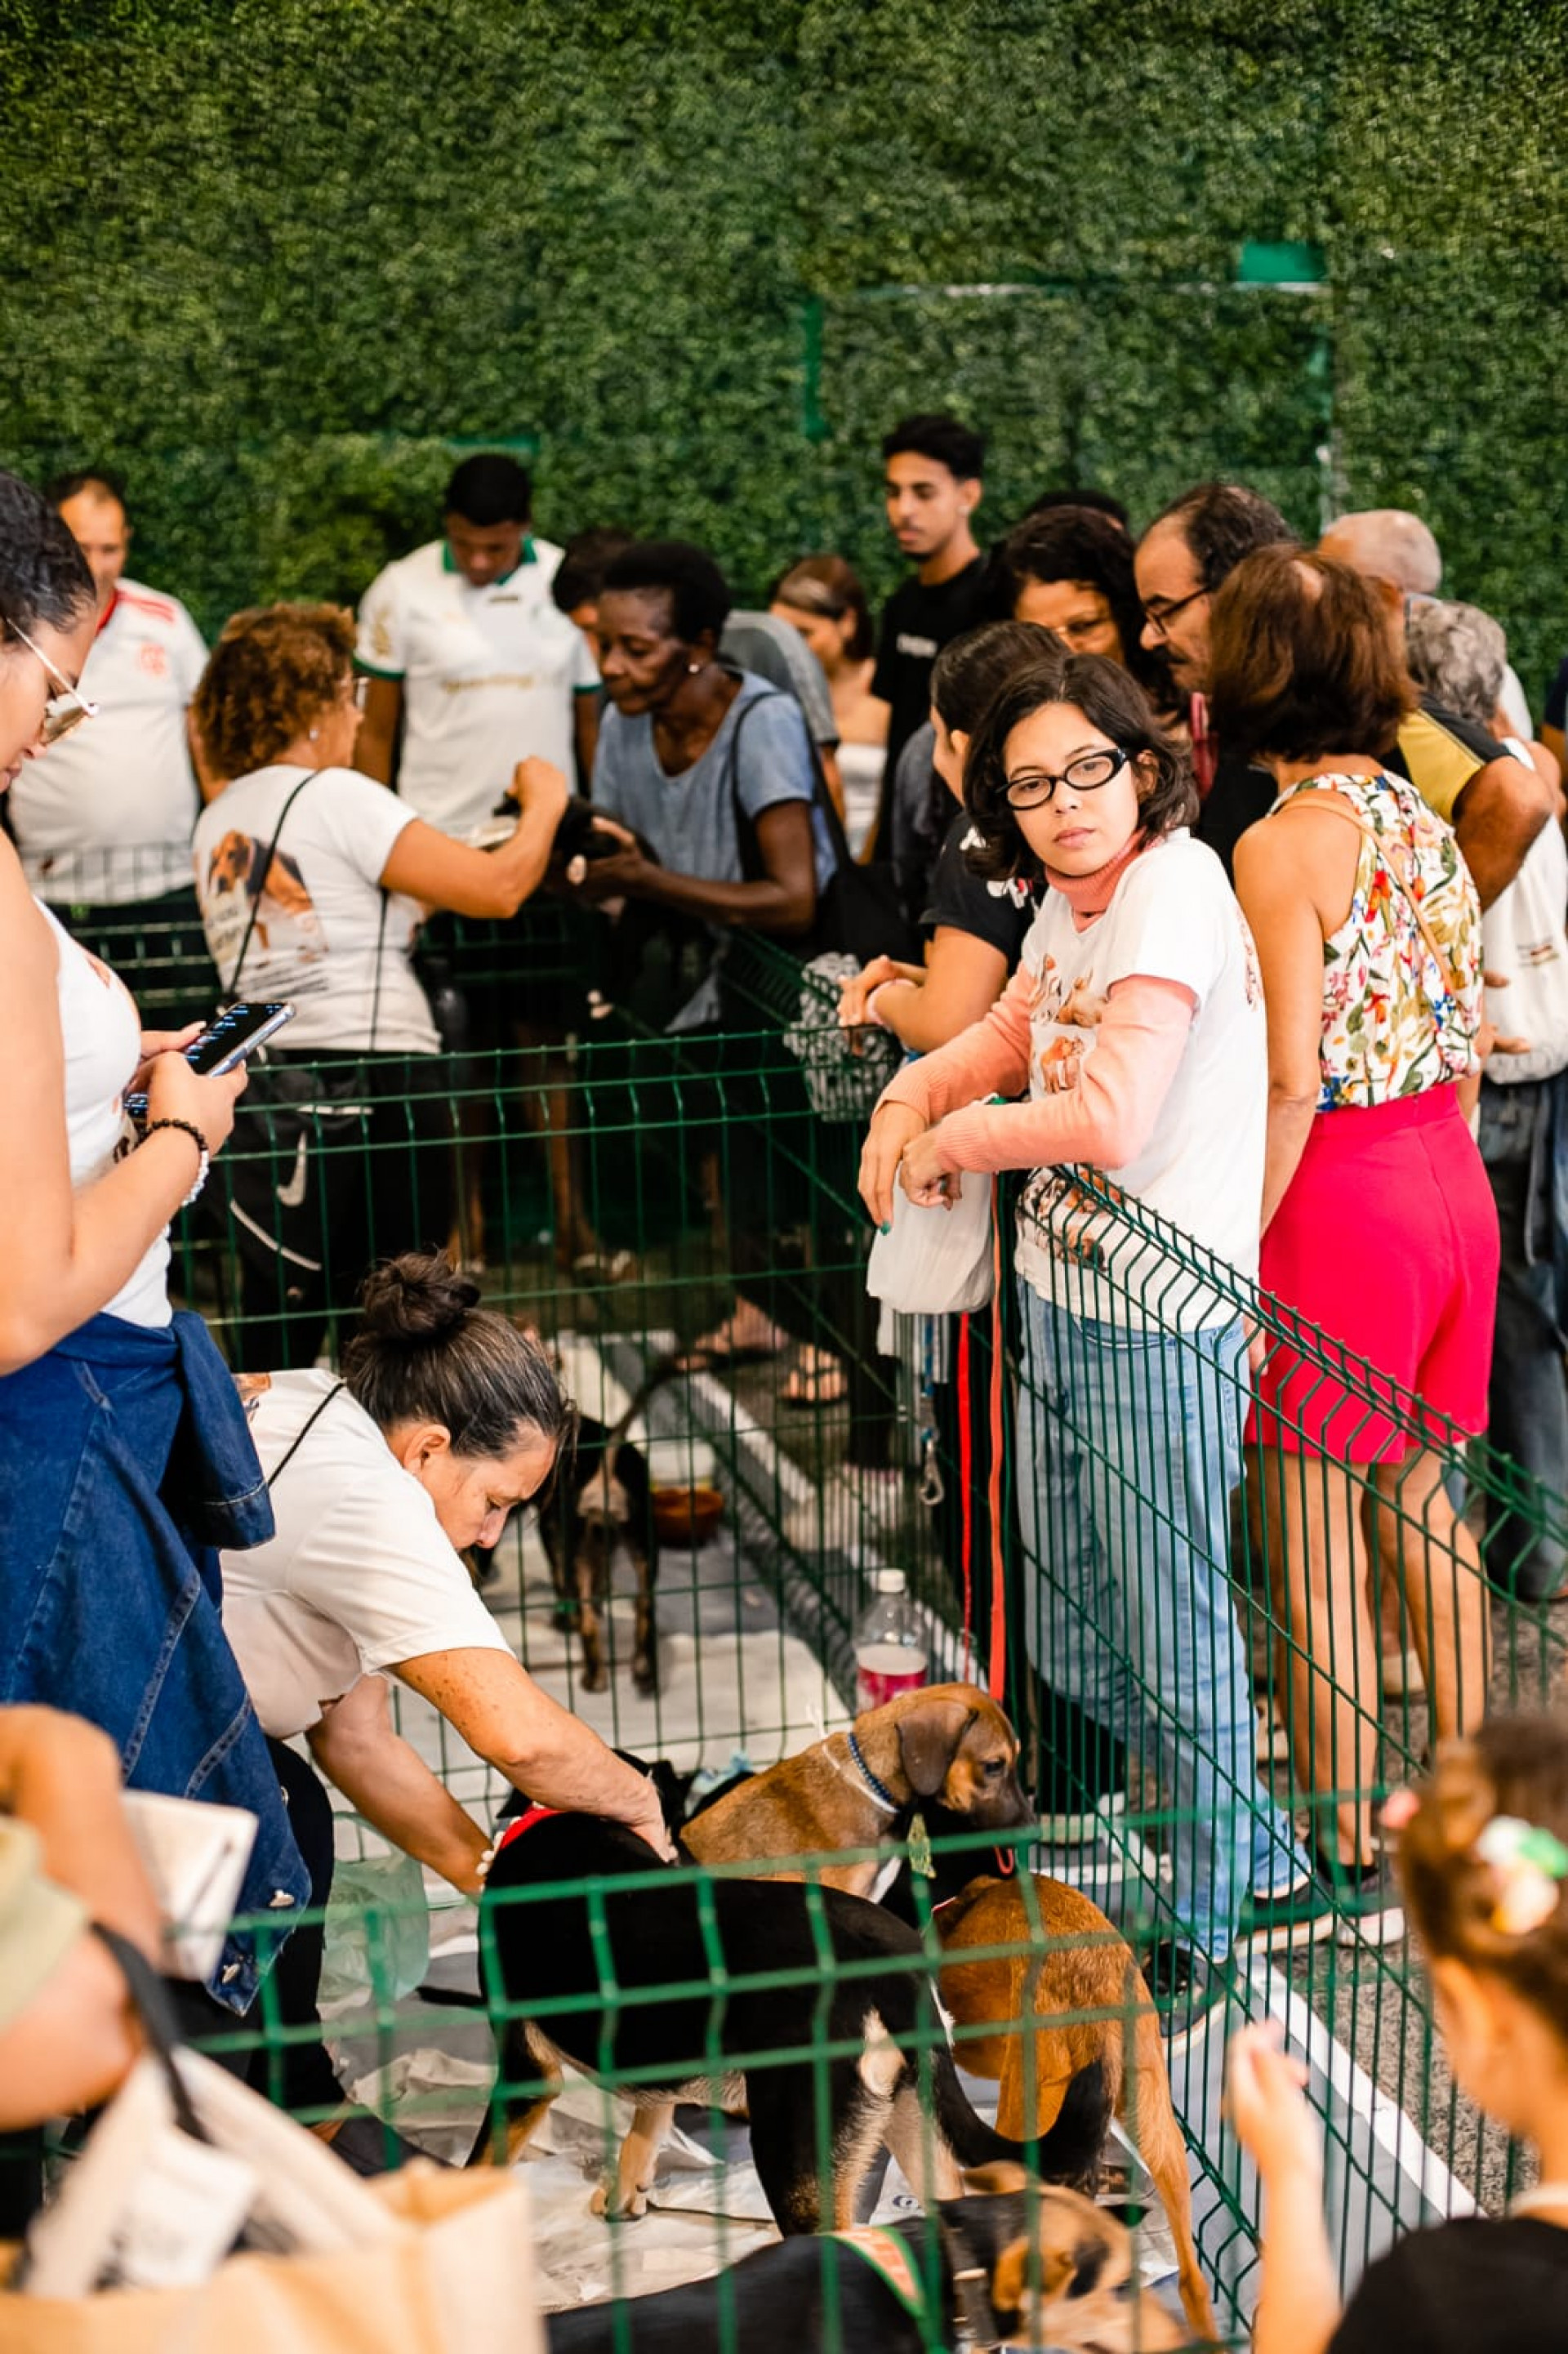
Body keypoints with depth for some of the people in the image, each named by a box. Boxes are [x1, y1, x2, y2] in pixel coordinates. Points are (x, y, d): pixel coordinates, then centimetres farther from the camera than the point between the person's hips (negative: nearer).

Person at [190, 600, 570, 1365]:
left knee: (275, 1339, 8)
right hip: (373, 1080, -6)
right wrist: (543, 802, 6)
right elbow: (498, 889, -12)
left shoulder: (218, 822, 14)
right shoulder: (335, 795, -9)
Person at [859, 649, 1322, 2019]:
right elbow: (1013, 1033, 28)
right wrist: (914, 1097, 8)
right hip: (1059, 1301, 9)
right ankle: (1264, 1864, 34)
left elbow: (1108, 1119, -27)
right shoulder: (1069, 899, 9)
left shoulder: (1175, 887, -18)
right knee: (1070, 1651, 16)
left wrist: (953, 1143, -10)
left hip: (1162, 1324, -9)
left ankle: (1204, 1930, 21)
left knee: (1175, 1643, 3)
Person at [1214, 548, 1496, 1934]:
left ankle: (1351, 1861, 10)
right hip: (1453, 1181, 8)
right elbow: (1466, 1035, 11)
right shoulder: (1424, 818, 6)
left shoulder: (1283, 844, -16)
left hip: (1340, 1197, -8)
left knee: (1314, 1548, 3)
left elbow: (1294, 1085, -19)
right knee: (1424, 1503, 20)